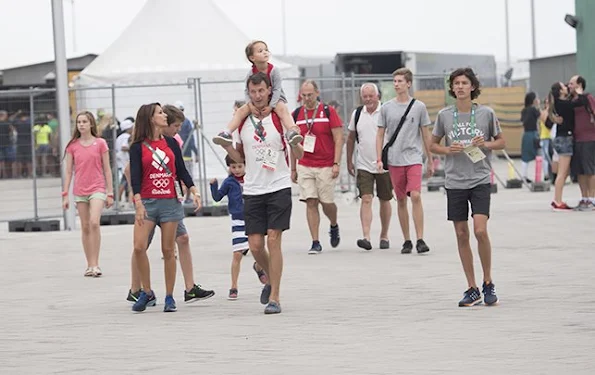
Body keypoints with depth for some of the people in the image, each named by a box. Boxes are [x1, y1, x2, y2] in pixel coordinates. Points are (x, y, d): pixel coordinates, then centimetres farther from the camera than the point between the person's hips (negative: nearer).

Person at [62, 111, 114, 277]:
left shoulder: (100, 143, 0)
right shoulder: (72, 146, 5)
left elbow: (107, 169, 3)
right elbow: (68, 171, 8)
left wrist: (110, 193, 1)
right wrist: (65, 194, 4)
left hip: (97, 189, -3)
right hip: (80, 191, 3)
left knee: (94, 223, -19)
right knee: (85, 227, 6)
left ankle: (95, 264, -16)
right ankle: (90, 265, 14)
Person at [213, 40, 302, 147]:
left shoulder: (273, 71, -15)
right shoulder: (251, 74, -8)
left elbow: (277, 90, -18)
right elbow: (247, 91, -7)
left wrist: (270, 106, -28)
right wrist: (251, 105, -26)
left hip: (275, 99, -3)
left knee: (282, 109, -35)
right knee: (242, 110, -19)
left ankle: (292, 132, -55)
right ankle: (227, 133, -28)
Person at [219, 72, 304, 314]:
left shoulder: (280, 118, -4)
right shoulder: (242, 121, 6)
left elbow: (299, 156, -1)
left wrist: (294, 142, -22)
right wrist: (227, 147, -2)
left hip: (279, 187, -3)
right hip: (253, 190, 3)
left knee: (273, 240, -9)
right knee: (255, 244, 0)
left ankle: (274, 298, -6)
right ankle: (271, 280, 30)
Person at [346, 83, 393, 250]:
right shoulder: (357, 114, 5)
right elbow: (351, 138, 15)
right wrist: (349, 161, 14)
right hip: (364, 165, 2)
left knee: (385, 201, 10)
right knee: (366, 199, -11)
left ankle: (384, 236, 23)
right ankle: (366, 237, -19)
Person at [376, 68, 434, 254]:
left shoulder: (418, 106, 3)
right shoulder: (386, 108, 6)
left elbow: (426, 134, 9)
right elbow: (380, 134, 10)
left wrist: (430, 160, 10)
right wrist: (379, 159, 1)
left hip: (414, 159, -2)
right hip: (394, 160, 2)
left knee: (415, 196, -15)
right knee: (401, 200, 6)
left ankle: (420, 239, -14)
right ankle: (406, 240, 14)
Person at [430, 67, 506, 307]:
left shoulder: (486, 113, 0)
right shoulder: (444, 115, 4)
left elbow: (501, 142, 11)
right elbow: (433, 145, 15)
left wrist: (486, 144, -9)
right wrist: (447, 150, -5)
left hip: (480, 180, -2)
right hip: (455, 181, 2)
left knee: (480, 231, -15)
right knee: (461, 235, 4)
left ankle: (488, 284, 3)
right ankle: (472, 289, 12)